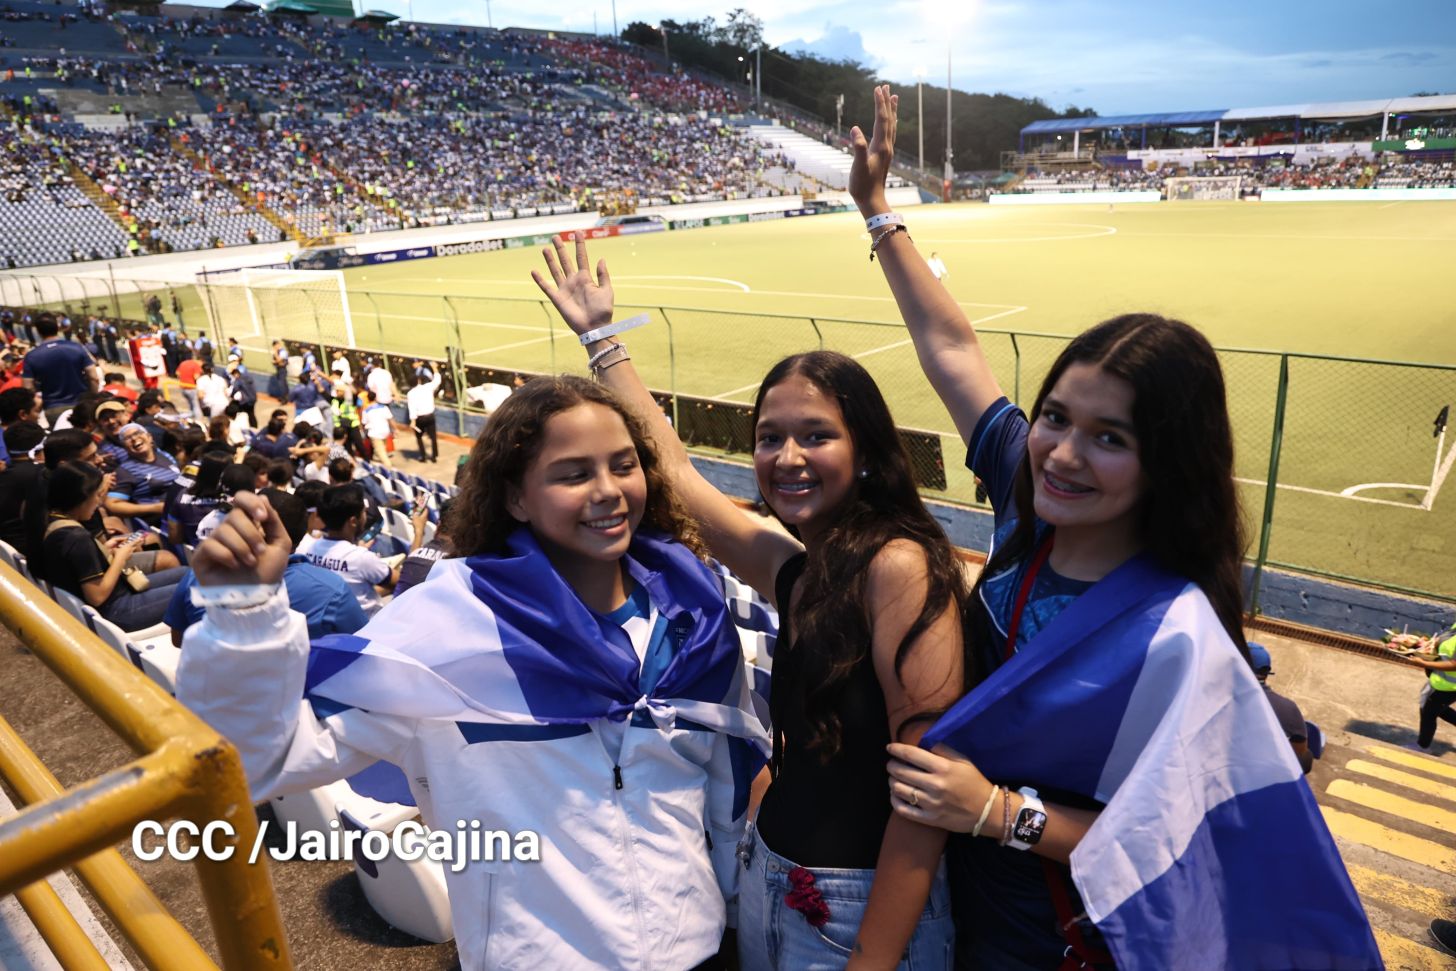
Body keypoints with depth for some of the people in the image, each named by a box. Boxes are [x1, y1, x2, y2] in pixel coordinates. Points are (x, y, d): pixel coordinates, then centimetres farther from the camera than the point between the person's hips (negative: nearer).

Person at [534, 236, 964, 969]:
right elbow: (669, 463, 8)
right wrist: (599, 336, 15)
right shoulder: (789, 567, -1)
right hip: (768, 881, 7)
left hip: (866, 907, -7)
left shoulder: (899, 567, -21)